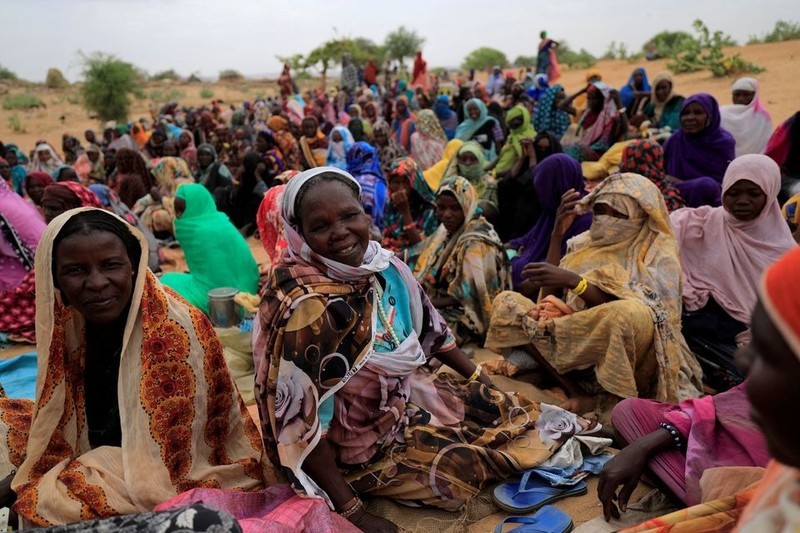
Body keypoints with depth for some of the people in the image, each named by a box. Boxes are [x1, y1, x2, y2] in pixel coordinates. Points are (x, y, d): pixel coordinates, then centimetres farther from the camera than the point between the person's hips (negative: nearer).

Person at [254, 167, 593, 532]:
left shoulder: (381, 264, -11)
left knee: (501, 407, 5)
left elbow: (428, 329, 4)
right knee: (467, 462, -6)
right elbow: (300, 420, -29)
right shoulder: (301, 306, -33)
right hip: (353, 446, -6)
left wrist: (484, 384, 11)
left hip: (400, 397, 7)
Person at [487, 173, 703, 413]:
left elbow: (624, 312, -15)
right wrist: (558, 233, 1)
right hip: (578, 343, 5)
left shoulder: (657, 254, -1)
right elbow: (549, 294, 3)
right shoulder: (584, 244, 13)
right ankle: (580, 395, -20)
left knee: (632, 314, -38)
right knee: (505, 302, -12)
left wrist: (573, 281, -28)